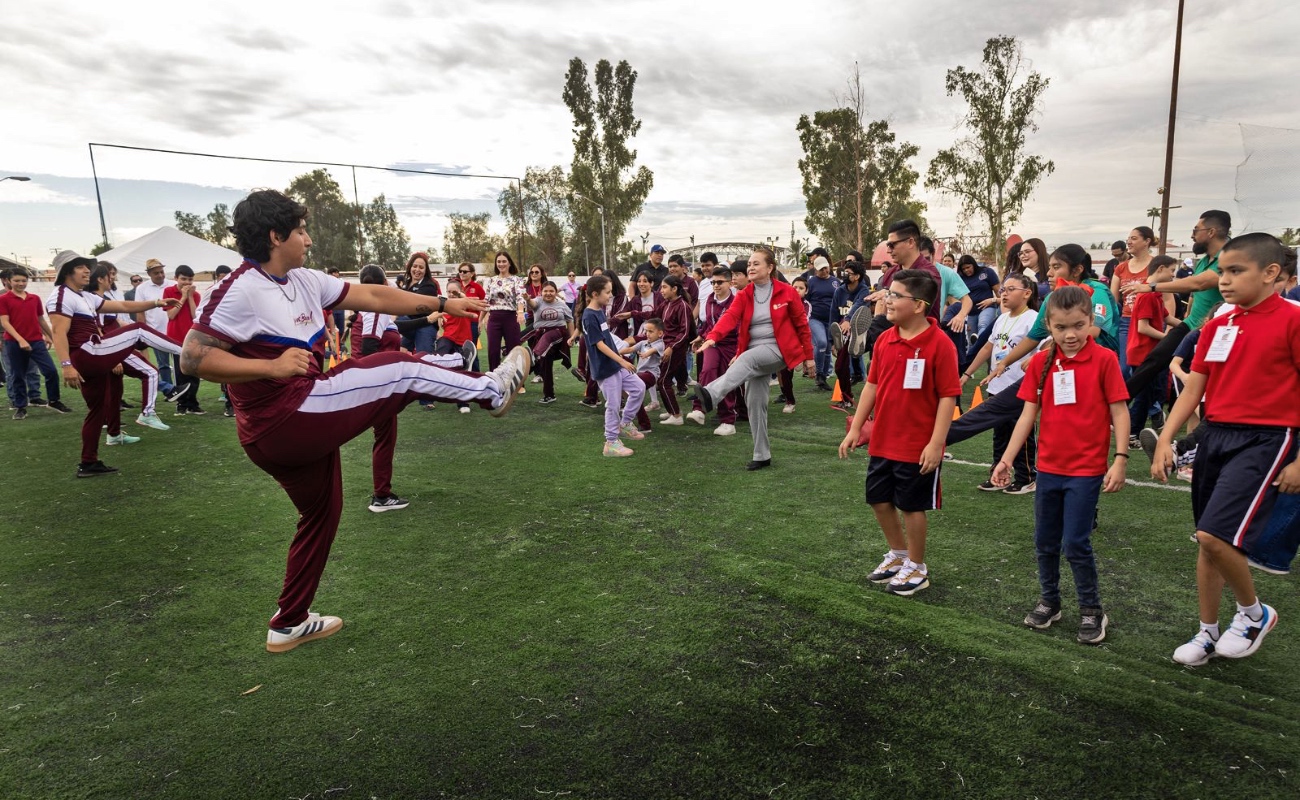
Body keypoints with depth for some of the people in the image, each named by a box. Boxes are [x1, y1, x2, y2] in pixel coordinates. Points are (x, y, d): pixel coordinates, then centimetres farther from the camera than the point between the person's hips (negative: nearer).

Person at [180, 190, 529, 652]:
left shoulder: (304, 281, 9)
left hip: (303, 425, 10)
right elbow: (193, 358, -21)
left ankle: (289, 625, 35)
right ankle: (493, 391, 11)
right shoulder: (241, 290, -16)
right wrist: (272, 366, -29)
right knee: (403, 370, -6)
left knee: (321, 515, 22)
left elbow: (372, 296, 10)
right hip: (286, 419, -10)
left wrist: (441, 304, 10)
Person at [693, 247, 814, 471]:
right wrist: (712, 337, -34)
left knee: (746, 360, -35)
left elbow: (801, 324, 3)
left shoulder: (787, 292, -4)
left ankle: (711, 395, -54)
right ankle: (762, 456, 11)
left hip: (777, 350, -5)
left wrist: (809, 356, 4)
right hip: (753, 354, 5)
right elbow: (729, 317, -15)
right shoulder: (744, 295, 4)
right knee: (755, 402, 2)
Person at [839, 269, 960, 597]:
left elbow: (948, 396, -16)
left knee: (912, 506, 7)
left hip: (918, 447, -6)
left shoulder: (939, 344, -16)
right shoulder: (884, 340, 2)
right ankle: (898, 554, 39)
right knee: (879, 500, 16)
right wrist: (856, 427, 8)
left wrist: (936, 443, -19)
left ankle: (916, 568, 28)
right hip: (882, 442, 7)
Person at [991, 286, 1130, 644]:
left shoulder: (1104, 360, -9)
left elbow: (1119, 412, -7)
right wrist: (1006, 459, -1)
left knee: (1076, 543, -1)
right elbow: (1028, 413, 2)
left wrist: (1120, 459, -14)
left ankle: (1092, 610, 20)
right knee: (1045, 541, 14)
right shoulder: (1040, 362, 1)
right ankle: (1049, 601, 33)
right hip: (1048, 467, 4)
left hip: (1087, 469, -4)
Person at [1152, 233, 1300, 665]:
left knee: (1214, 535, -17)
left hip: (1263, 439, -6)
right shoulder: (1216, 326, 9)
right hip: (1214, 434, 7)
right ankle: (1208, 632, 28)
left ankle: (1253, 613, 12)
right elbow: (1193, 386, 8)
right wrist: (1166, 439, -1)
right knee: (1208, 541, 13)